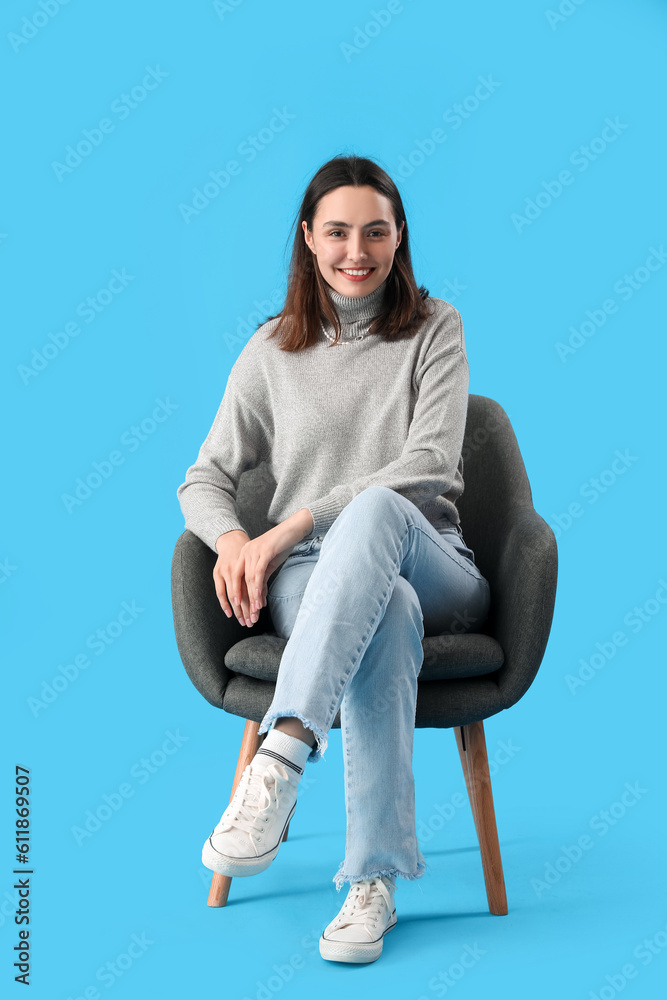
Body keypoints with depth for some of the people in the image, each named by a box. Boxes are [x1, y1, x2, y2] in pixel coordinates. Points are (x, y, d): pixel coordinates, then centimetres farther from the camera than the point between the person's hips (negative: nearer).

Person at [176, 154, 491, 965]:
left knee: (380, 507, -38)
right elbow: (205, 478, 13)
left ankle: (279, 758, -49)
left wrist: (292, 528, -15)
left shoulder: (435, 328, 8)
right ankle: (374, 880, -38)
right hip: (313, 582, 1)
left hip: (432, 570, 0)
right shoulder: (273, 349, 14)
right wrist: (232, 540, -13)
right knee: (388, 612, -38)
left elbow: (428, 464, -7)